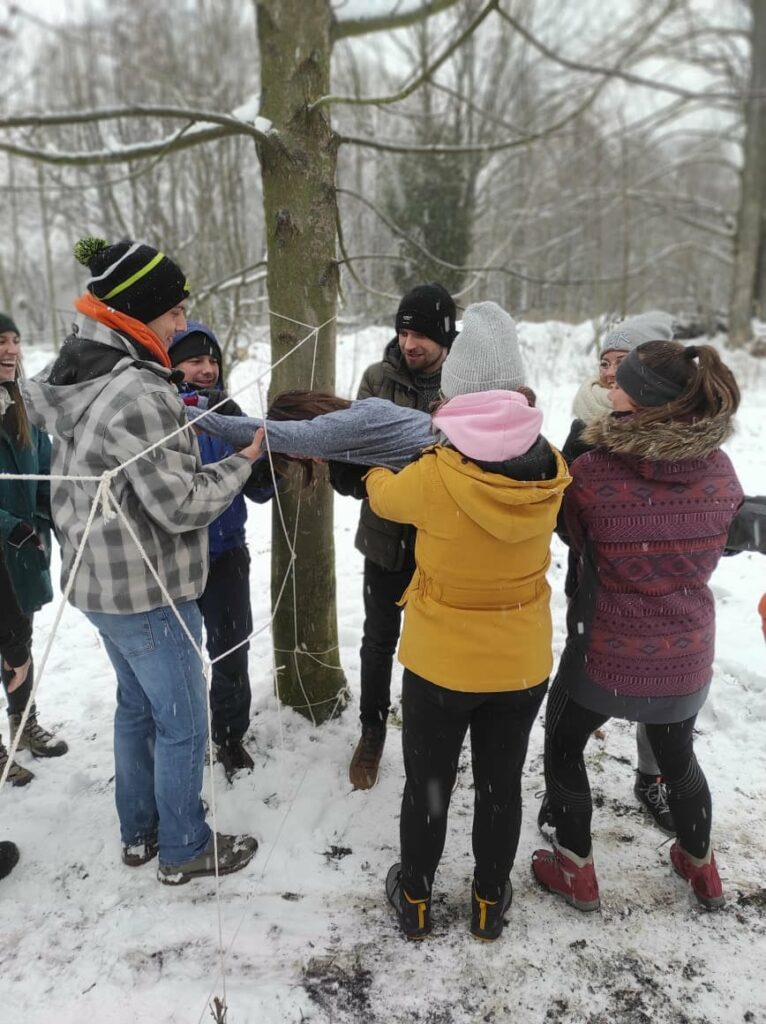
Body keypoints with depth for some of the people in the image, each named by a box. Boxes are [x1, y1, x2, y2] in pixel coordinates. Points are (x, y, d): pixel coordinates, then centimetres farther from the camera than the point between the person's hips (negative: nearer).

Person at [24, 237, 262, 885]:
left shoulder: (76, 377, 5)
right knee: (183, 723, 8)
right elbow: (180, 504, -24)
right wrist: (242, 461, -11)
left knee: (136, 706, 23)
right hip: (148, 589, -10)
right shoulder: (138, 394, -25)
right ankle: (184, 850, 26)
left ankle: (139, 832, 39)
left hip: (99, 580, 10)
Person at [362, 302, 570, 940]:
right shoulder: (549, 468, -14)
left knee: (428, 785, 18)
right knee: (501, 784, 21)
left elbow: (384, 496, -1)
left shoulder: (434, 476, -24)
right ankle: (490, 902, 41)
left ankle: (416, 899, 40)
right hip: (523, 663, 3)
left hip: (440, 662, -3)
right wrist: (447, 446, 13)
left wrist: (374, 471, 20)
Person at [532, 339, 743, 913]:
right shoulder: (721, 472, -11)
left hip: (607, 656, -4)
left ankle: (576, 871, 36)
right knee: (678, 756, 30)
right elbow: (710, 554, 6)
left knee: (563, 748, 22)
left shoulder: (590, 472, -24)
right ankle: (702, 869, 49)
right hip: (687, 657, 4)